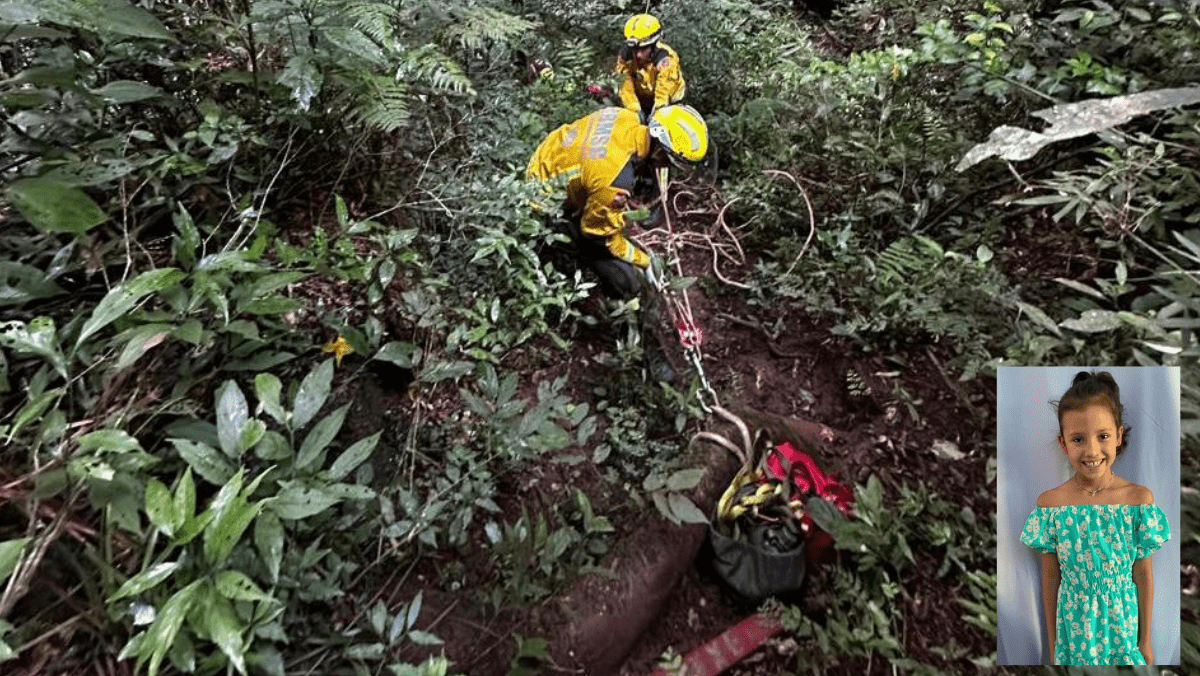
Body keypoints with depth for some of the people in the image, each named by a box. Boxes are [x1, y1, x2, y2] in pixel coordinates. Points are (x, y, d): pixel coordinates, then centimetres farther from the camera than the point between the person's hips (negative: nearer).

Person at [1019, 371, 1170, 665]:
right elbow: (1050, 578, -5)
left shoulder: (1139, 498, -12)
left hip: (1123, 622, 1)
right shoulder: (1049, 503, -15)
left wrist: (1146, 640, 4)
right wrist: (1052, 640, 2)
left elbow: (1143, 575, -3)